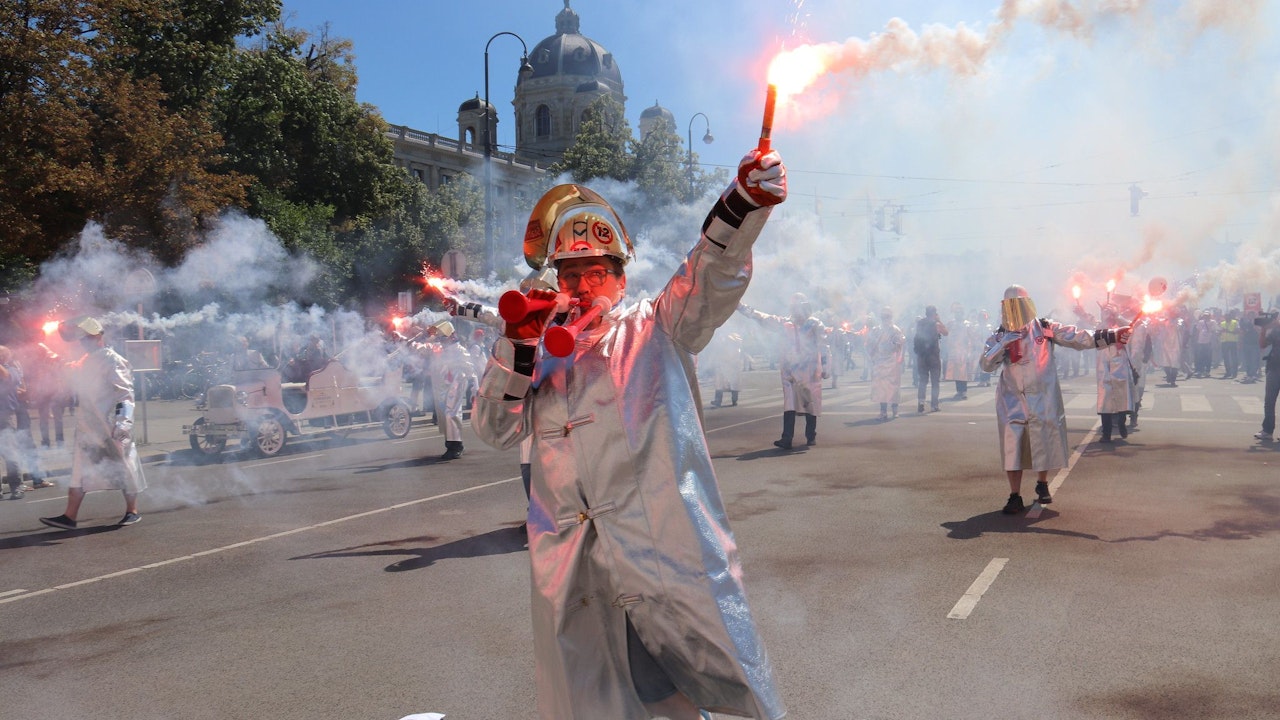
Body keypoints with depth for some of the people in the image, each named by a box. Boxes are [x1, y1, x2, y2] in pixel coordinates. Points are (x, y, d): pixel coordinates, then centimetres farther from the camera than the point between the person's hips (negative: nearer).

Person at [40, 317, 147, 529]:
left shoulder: (112, 360, -13)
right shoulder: (86, 361, 12)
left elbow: (125, 392, -19)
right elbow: (78, 388, 26)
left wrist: (123, 420, -27)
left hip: (111, 427, -8)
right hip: (89, 426, 8)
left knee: (123, 467, 3)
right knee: (80, 469, 7)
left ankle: (132, 511, 15)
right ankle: (69, 516, 9)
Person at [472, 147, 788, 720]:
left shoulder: (655, 329, 8)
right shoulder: (544, 357, 18)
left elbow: (710, 276, -8)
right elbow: (495, 428, 12)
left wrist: (744, 200, -26)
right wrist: (516, 344, 0)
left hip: (666, 544, -4)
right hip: (571, 561, 4)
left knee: (731, 672, -1)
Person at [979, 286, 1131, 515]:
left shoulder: (1045, 328, 1)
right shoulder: (999, 337, 4)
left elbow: (1079, 338, -5)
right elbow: (986, 365, -6)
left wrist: (1112, 335, -14)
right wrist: (1003, 345, -21)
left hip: (1042, 399, 0)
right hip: (1012, 400, 0)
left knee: (1044, 443, 7)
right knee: (1012, 446, -6)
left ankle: (1042, 485, 32)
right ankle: (1015, 496, 1)